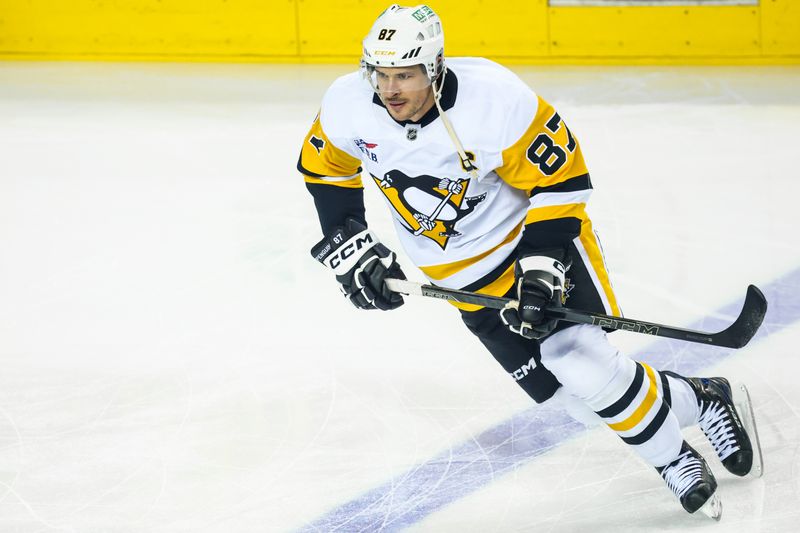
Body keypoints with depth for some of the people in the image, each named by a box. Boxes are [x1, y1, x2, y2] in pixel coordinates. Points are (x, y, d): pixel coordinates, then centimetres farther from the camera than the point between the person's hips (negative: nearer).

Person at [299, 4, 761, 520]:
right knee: (554, 385, -3)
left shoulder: (496, 100, -29)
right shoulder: (349, 106, -17)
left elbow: (561, 177, -20)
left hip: (531, 228, -4)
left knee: (583, 361, -21)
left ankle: (674, 458, 2)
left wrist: (542, 267, -25)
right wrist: (350, 248, -4)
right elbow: (324, 167, 3)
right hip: (462, 271, 4)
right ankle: (700, 402, 15)